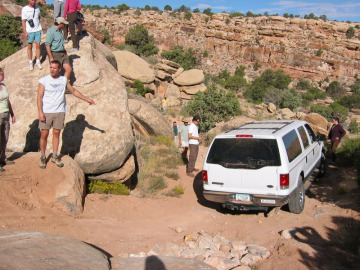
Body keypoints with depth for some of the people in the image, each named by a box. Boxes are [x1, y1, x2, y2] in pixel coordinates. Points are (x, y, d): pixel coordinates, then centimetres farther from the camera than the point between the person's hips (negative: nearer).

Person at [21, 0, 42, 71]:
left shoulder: (37, 7, 4)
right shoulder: (25, 9, -7)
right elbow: (23, 21, -6)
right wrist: (25, 32, -10)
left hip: (37, 30, 3)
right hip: (29, 31, -3)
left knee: (38, 46, 2)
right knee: (30, 47, 6)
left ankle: (38, 61, 13)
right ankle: (30, 62, 16)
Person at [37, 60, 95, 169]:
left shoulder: (64, 80, 7)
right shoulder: (43, 80, -3)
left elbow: (73, 91, 20)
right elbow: (39, 97, -5)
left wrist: (87, 99, 21)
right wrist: (40, 113, -13)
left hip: (59, 112, 3)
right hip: (46, 112, -3)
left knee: (56, 133, 7)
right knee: (44, 134, 0)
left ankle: (54, 156, 19)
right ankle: (43, 157, 13)